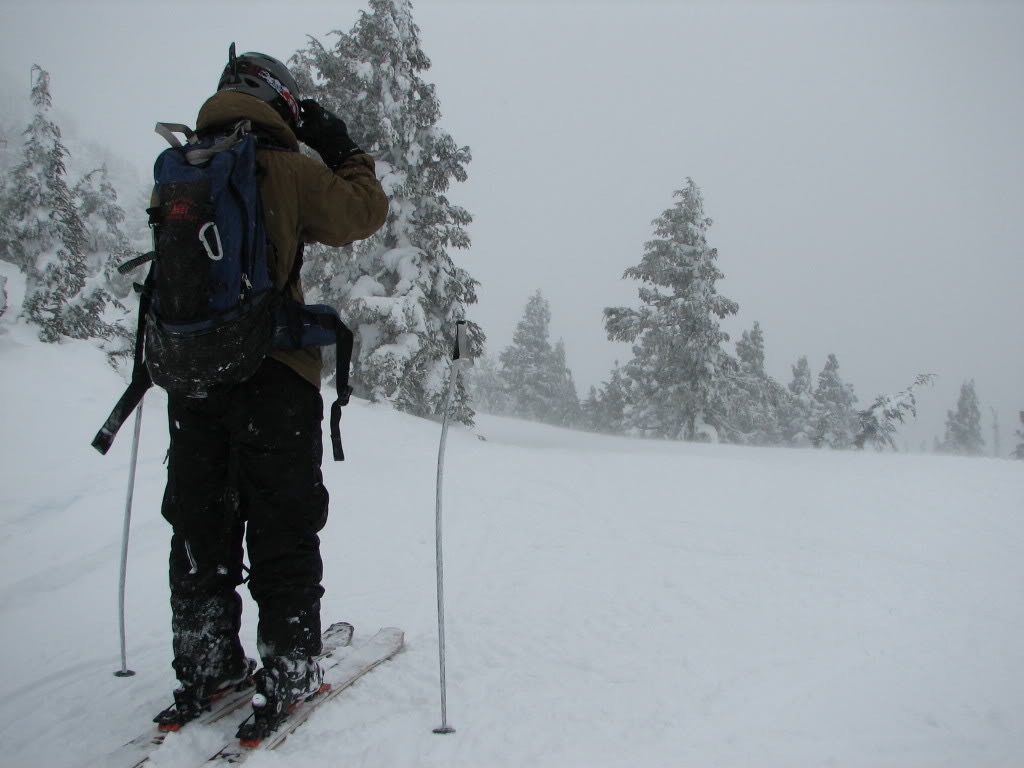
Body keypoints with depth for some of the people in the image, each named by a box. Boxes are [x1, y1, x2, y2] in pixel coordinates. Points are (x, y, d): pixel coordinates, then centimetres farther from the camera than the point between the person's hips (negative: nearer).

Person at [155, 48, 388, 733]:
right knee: (283, 529, 5)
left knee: (200, 525, 15)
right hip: (271, 374, -5)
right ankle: (289, 672, 10)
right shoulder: (286, 168, -8)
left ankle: (206, 670, 22)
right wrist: (342, 148, 11)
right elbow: (366, 212, 1)